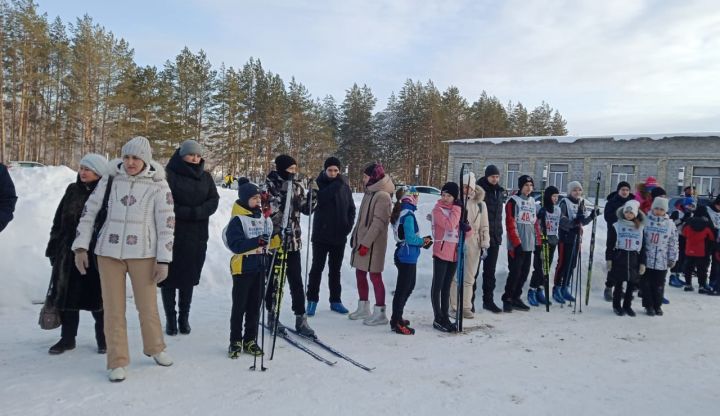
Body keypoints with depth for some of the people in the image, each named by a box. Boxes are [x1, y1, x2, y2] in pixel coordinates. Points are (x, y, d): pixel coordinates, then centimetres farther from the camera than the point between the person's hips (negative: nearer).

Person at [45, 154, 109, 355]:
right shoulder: (72, 190, 8)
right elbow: (58, 220, 13)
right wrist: (53, 248, 10)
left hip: (96, 255, -5)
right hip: (68, 253, 5)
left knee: (97, 296, 5)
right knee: (67, 295, 10)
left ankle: (103, 338, 21)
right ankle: (67, 338, 24)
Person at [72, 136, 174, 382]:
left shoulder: (158, 185, -3)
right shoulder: (110, 179, 4)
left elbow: (167, 223, -4)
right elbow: (89, 211, 9)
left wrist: (163, 260, -7)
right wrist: (81, 247, 4)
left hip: (143, 254, -2)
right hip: (109, 252, 2)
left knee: (148, 307, 6)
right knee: (113, 308, 5)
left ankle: (155, 348, 31)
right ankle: (117, 361, 18)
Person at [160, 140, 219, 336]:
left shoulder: (205, 177, 11)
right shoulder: (169, 174, -3)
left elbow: (214, 201, 2)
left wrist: (196, 212, -14)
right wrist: (188, 212, -17)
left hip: (197, 236, 3)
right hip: (172, 235, -3)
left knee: (189, 278, 8)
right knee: (169, 278, 3)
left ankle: (184, 317, 19)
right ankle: (170, 318, 15)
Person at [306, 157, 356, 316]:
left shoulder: (345, 187, 4)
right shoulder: (319, 184, -4)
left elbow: (351, 209, 10)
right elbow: (321, 198, -24)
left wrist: (348, 226, -2)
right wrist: (336, 183, -22)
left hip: (339, 236, 3)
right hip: (321, 235, -3)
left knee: (335, 269, 13)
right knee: (317, 267, 3)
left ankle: (335, 300, 23)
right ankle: (312, 300, 13)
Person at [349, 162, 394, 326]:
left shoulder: (382, 196, -14)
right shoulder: (369, 192, 12)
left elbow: (378, 222, -19)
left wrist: (366, 243, -21)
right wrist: (355, 236, 16)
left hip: (373, 244, -9)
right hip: (361, 240, 9)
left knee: (375, 276, -2)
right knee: (360, 274, 14)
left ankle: (380, 313, 7)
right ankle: (363, 308, 27)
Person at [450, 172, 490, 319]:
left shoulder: (480, 204, 5)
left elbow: (484, 226, 8)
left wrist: (485, 246, 4)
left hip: (473, 245, 2)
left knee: (469, 277, 8)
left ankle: (466, 306, 18)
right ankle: (454, 306, 14)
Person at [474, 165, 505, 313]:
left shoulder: (500, 192, 11)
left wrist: (499, 234, 17)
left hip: (494, 238, 6)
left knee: (490, 271, 12)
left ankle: (488, 300, 22)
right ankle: (469, 300, 12)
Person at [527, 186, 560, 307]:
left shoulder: (558, 210, 11)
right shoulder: (541, 209, -9)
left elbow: (559, 226, 17)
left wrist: (557, 240, 10)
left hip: (552, 242, 6)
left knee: (547, 268, 9)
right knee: (539, 267, -8)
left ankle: (540, 291, 17)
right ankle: (532, 291, 1)